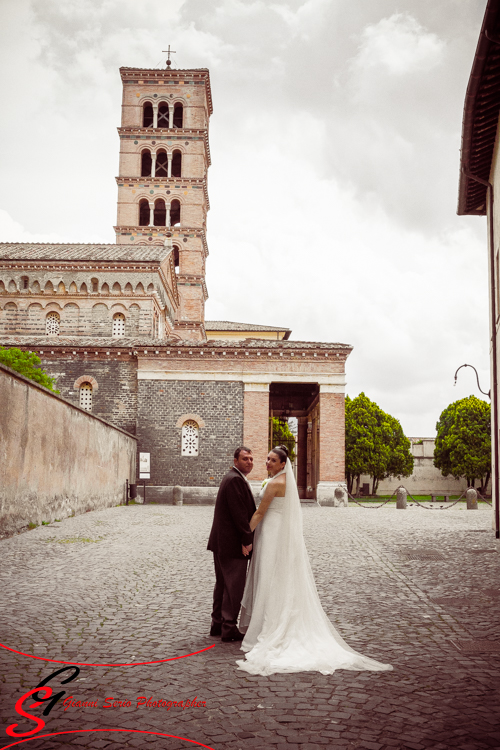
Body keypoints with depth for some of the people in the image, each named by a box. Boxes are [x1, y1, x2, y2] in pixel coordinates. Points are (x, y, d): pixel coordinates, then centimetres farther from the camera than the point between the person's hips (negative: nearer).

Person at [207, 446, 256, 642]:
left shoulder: (232, 478, 17)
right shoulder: (235, 480, -17)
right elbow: (239, 513, -21)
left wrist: (247, 537, 15)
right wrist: (247, 540, -18)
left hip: (222, 543, 11)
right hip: (233, 543, -11)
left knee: (223, 584, 17)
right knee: (234, 585, -3)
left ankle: (217, 624, 25)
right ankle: (229, 629, 3)